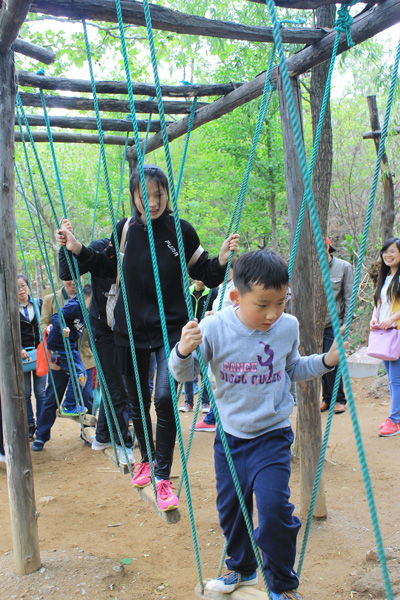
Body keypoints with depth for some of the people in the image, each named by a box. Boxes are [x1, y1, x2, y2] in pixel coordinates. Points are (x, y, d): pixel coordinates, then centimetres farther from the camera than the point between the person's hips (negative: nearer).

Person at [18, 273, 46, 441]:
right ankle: (29, 426, 13)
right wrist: (19, 349, -18)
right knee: (25, 393, 3)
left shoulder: (39, 304, 8)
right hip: (21, 355, -1)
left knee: (40, 392, 4)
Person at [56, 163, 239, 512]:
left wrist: (222, 260, -19)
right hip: (130, 330, 3)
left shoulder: (181, 231, -7)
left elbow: (205, 275, 0)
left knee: (164, 398, -16)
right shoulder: (125, 230, -2)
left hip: (171, 329, -3)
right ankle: (147, 460, 38)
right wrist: (78, 250, 2)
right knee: (137, 400, 15)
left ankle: (163, 476, -1)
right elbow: (107, 268, 14)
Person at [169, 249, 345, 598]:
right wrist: (183, 351, -30)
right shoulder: (214, 329, -17)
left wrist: (326, 361, -3)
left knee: (274, 508, -12)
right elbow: (184, 374, -9)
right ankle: (241, 568, 44)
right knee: (230, 508, 15)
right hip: (230, 435, 1)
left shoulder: (288, 327, -8)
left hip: (272, 435, -1)